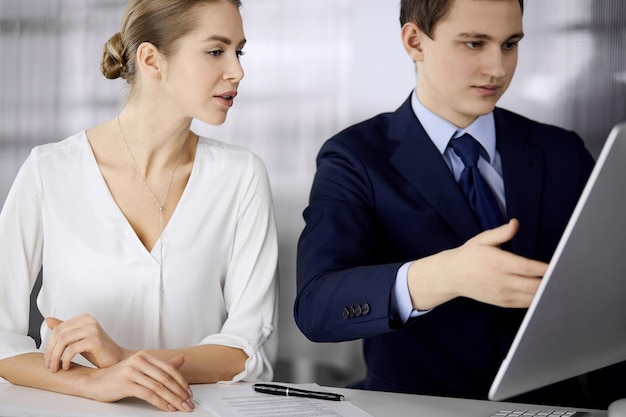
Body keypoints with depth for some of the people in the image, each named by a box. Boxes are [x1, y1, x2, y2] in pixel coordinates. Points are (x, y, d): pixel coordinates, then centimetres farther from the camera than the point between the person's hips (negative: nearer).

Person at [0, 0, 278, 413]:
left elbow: (254, 347, -3)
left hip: (196, 408, 1)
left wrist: (127, 360, -16)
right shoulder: (49, 171, -3)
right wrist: (94, 381, -21)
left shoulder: (241, 175, 0)